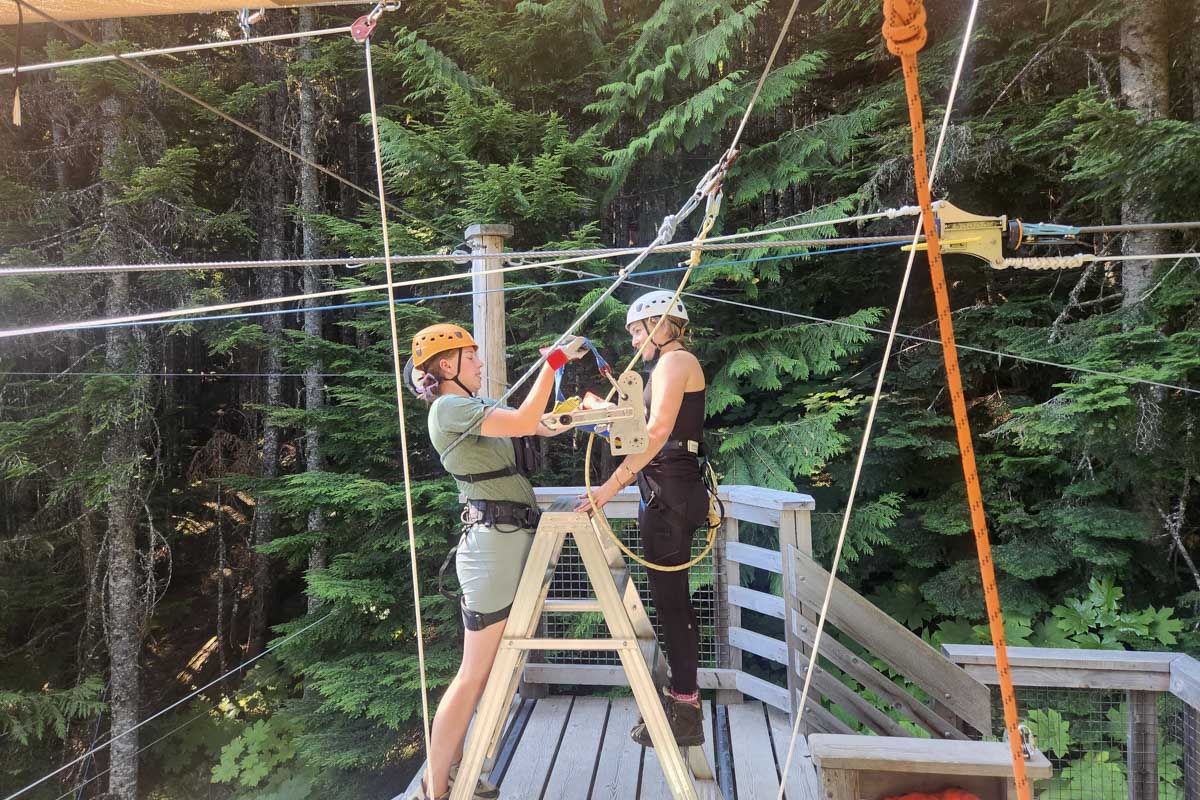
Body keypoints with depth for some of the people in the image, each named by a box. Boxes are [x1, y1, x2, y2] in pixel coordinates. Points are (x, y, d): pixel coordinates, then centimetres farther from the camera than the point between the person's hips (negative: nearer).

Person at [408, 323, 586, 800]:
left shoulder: (477, 407, 18)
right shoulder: (449, 408, -10)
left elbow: (547, 425, 17)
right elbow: (525, 422, -22)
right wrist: (554, 362, -15)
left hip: (510, 540, 10)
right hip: (494, 543, -10)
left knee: (485, 669, 15)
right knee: (475, 674, -3)